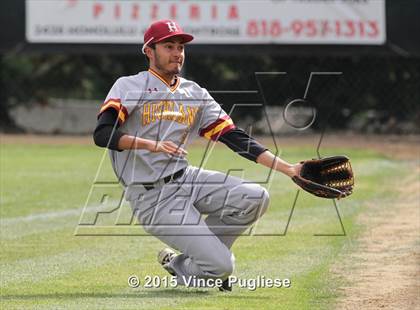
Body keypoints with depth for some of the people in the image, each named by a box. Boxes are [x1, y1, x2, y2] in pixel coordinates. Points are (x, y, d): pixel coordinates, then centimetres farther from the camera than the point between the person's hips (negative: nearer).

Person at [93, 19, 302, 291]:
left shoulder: (196, 94, 13)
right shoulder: (129, 87, -3)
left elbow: (236, 138, 7)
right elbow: (103, 134, -19)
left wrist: (288, 169, -4)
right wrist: (152, 144, -33)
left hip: (186, 178, 6)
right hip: (152, 197, -6)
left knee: (256, 197, -16)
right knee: (222, 266, -18)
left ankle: (203, 250, 5)